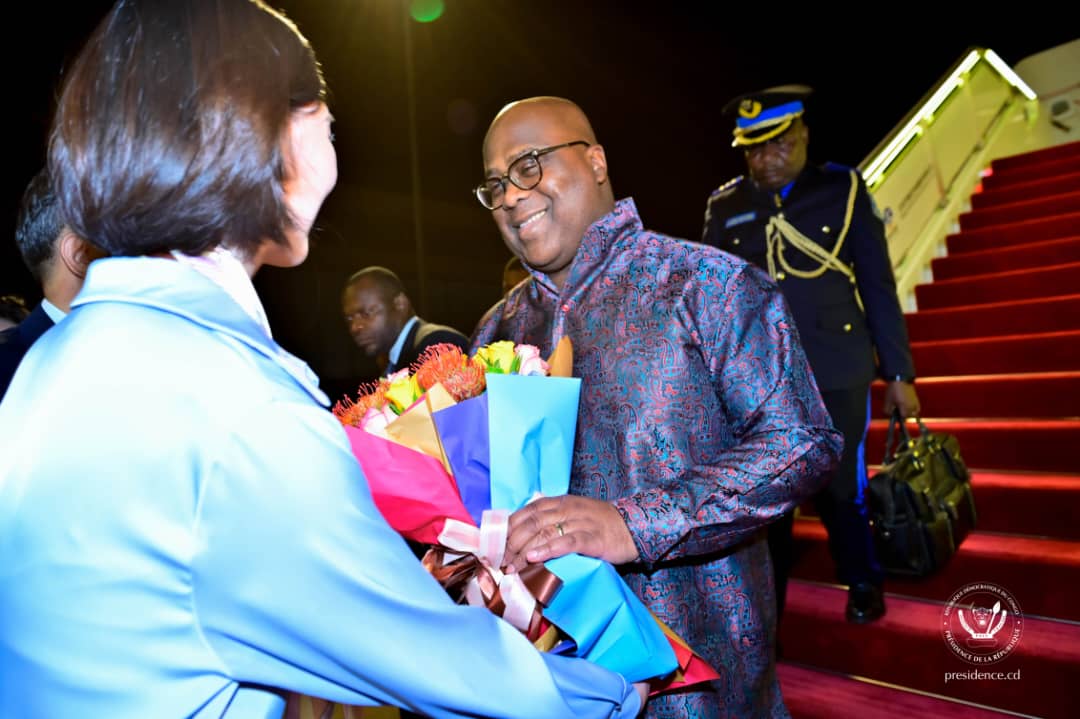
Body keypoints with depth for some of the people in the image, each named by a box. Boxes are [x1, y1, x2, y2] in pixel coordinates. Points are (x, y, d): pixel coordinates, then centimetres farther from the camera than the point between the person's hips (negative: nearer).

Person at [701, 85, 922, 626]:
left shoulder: (843, 189, 1)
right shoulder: (724, 206, 4)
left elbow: (878, 286, 3)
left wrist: (898, 373, 3)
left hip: (836, 376, -1)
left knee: (839, 491, 9)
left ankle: (863, 585, 38)